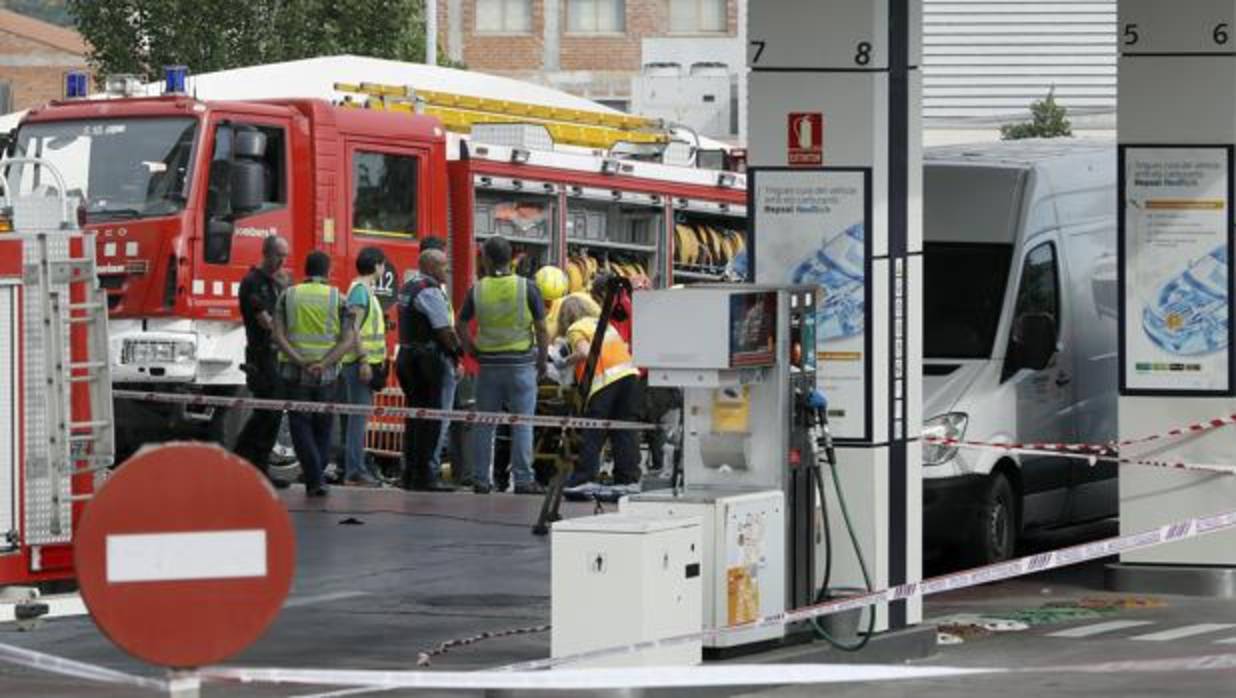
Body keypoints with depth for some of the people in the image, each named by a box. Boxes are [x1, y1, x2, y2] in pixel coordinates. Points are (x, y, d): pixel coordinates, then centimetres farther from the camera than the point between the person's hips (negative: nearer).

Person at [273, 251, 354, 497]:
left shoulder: (288, 296, 3)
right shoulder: (338, 299, 2)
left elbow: (278, 335, -8)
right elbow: (348, 339, -7)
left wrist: (300, 361, -15)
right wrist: (324, 364, -14)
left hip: (294, 370, 0)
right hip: (326, 374, 0)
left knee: (300, 424, 2)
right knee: (323, 426, 15)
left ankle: (314, 479, -11)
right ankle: (317, 476, 15)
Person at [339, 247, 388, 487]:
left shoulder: (366, 290, 17)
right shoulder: (359, 290, -13)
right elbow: (354, 328, -19)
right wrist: (364, 361, -23)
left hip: (366, 361, 10)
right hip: (361, 361, -10)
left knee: (360, 415, 12)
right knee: (358, 415, -9)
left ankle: (356, 469, 16)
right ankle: (354, 472, -9)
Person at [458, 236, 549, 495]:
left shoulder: (477, 289, 0)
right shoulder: (527, 288, -7)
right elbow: (541, 330, -5)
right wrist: (542, 361, 6)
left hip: (488, 364, 2)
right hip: (521, 363, -2)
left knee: (484, 424, 8)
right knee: (522, 424, 1)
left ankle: (480, 480, 10)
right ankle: (523, 480, -1)